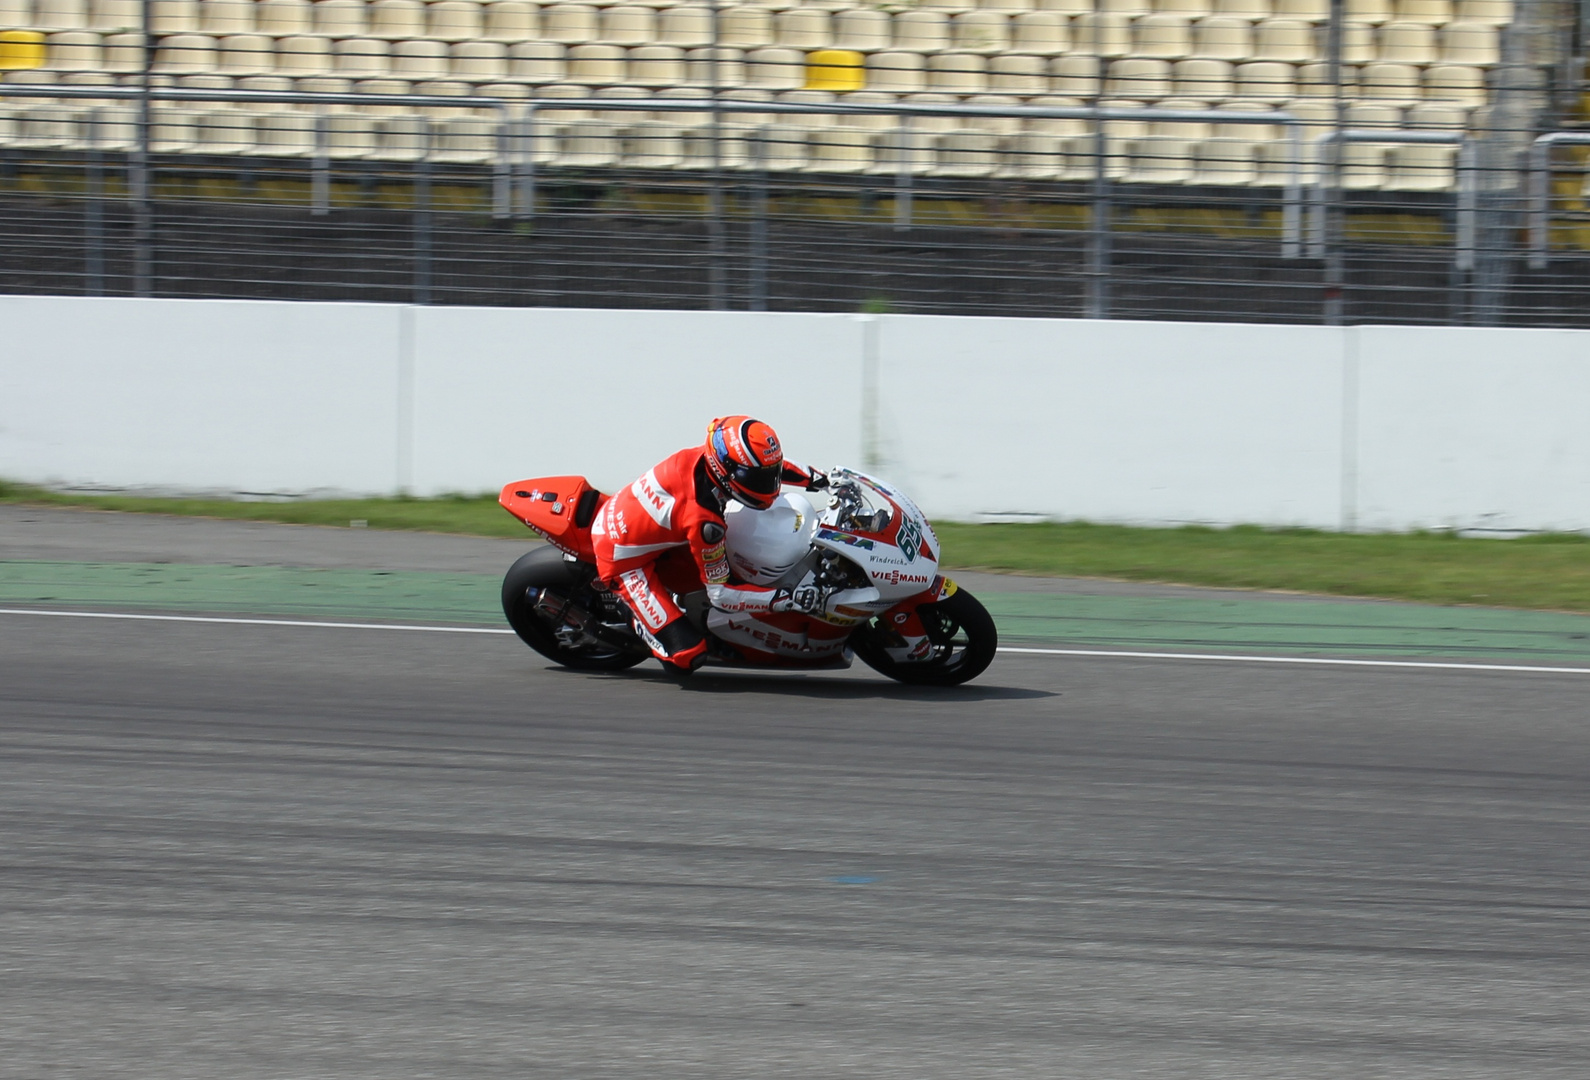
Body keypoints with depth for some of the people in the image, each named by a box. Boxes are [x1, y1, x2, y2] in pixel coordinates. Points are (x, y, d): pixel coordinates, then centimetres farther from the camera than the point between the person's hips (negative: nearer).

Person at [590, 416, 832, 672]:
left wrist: (817, 478, 5)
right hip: (624, 558, -8)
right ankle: (638, 621, 10)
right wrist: (789, 598, -34)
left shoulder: (704, 456, -17)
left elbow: (767, 461, 7)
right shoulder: (703, 519, -36)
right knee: (687, 656, -16)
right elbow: (720, 594, -26)